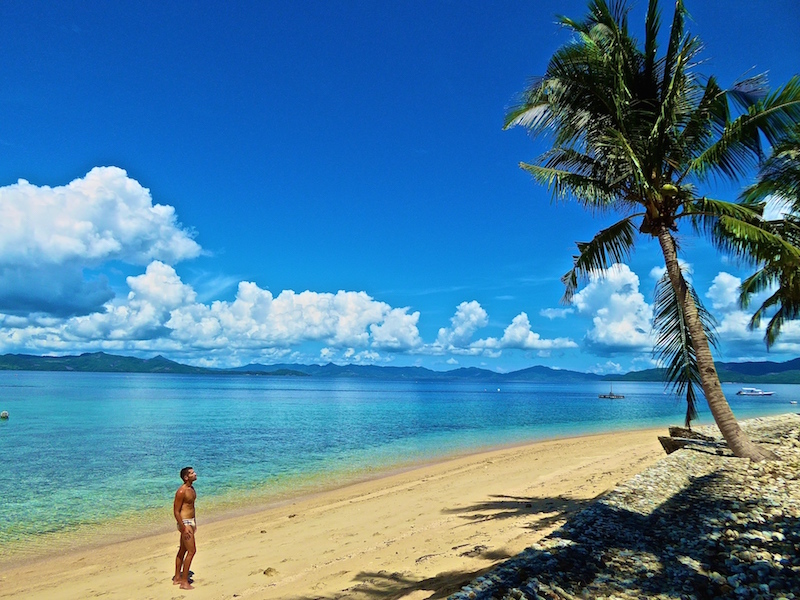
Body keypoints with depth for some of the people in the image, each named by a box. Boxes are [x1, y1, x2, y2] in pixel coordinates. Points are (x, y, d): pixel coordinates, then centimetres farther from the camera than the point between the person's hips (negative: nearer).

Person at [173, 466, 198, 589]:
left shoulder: (192, 488, 8)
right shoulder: (181, 491, -20)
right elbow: (176, 511, -19)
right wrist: (184, 528, -21)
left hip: (191, 521, 9)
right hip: (185, 522, -9)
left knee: (182, 550, 17)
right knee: (191, 550, -7)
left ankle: (177, 578, 29)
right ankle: (184, 582, 1)